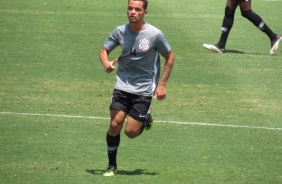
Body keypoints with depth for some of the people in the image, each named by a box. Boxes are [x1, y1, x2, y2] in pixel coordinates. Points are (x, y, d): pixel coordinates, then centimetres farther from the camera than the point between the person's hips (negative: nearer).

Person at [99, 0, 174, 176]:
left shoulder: (155, 34, -12)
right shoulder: (120, 31, -4)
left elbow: (170, 58, 1)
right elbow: (104, 50, 9)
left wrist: (162, 84, -4)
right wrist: (106, 62, -15)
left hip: (144, 89, -2)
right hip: (123, 86, 3)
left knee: (131, 131, -6)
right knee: (115, 124, -9)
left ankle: (146, 119, 29)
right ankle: (112, 165, 8)